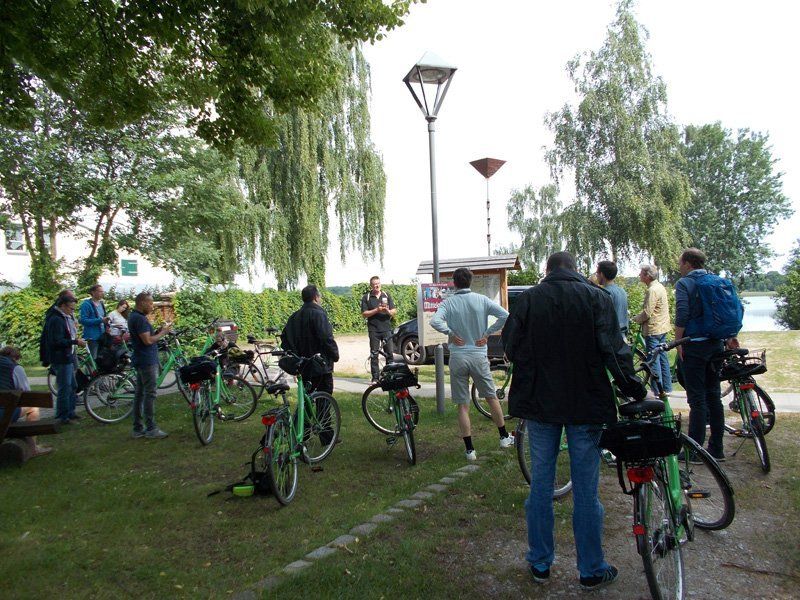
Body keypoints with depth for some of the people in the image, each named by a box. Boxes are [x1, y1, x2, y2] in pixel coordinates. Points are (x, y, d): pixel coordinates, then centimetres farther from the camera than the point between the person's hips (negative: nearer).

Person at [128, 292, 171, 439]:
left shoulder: (134, 316, 15)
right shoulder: (140, 318, -18)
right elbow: (148, 340, -22)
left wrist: (160, 330, 6)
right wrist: (163, 332, -10)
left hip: (141, 360, 10)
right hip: (147, 361, -10)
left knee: (139, 393, 12)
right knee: (150, 394, -6)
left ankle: (138, 428, 17)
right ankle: (151, 429, -2)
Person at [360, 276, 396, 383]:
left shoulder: (386, 296, 13)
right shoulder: (366, 297, 5)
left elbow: (394, 311, 11)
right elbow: (364, 314, -1)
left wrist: (388, 311, -11)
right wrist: (376, 310, -13)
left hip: (386, 329, 2)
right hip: (374, 330, -2)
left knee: (390, 353, -3)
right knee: (374, 354, 0)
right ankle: (375, 377, 5)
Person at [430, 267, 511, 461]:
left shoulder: (448, 303, -4)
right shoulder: (481, 300, -1)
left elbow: (435, 321, -22)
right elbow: (505, 316, -11)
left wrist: (451, 334, -7)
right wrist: (487, 333, -4)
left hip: (457, 357, -1)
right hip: (479, 356, 1)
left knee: (462, 405, 6)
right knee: (491, 397, 19)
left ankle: (469, 449, 8)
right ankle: (504, 437, 30)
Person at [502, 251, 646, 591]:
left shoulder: (529, 298, -1)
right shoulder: (596, 297, -5)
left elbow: (510, 346, 0)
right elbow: (614, 351, -10)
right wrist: (635, 391, 0)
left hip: (538, 403, 2)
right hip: (585, 404, -1)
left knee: (540, 484, 12)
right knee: (585, 490, 7)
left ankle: (540, 564, 23)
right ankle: (591, 570, 20)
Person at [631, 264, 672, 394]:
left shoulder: (652, 290, -19)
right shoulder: (660, 286, 13)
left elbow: (647, 313, -22)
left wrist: (634, 319, -6)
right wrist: (639, 318, 15)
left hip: (653, 329, -10)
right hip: (662, 327, 10)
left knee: (654, 359, -5)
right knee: (662, 357, 14)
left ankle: (657, 391, -1)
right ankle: (667, 387, 21)